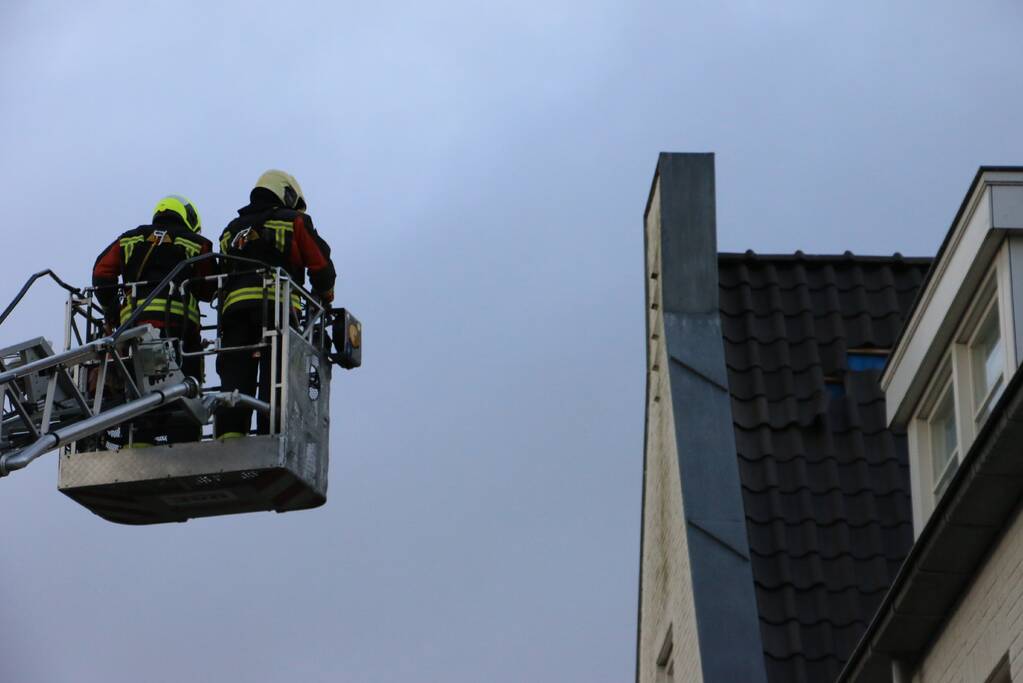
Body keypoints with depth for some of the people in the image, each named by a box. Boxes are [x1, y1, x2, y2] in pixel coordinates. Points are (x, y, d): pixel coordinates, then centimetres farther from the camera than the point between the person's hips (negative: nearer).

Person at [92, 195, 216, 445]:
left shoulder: (129, 240, 23)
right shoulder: (196, 244, 14)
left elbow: (101, 273, 14)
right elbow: (208, 290, 14)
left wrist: (111, 311, 22)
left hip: (134, 319, 3)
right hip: (178, 319, -3)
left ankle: (141, 441, -6)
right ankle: (183, 441, -15)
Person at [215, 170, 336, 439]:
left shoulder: (232, 230, 28)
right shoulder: (294, 222, 15)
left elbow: (220, 274, 24)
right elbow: (321, 267, 12)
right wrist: (324, 300, 27)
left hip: (234, 308, 4)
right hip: (277, 307, -4)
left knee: (234, 378, -2)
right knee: (274, 379, -9)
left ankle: (229, 434, -13)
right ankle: (271, 434, -19)